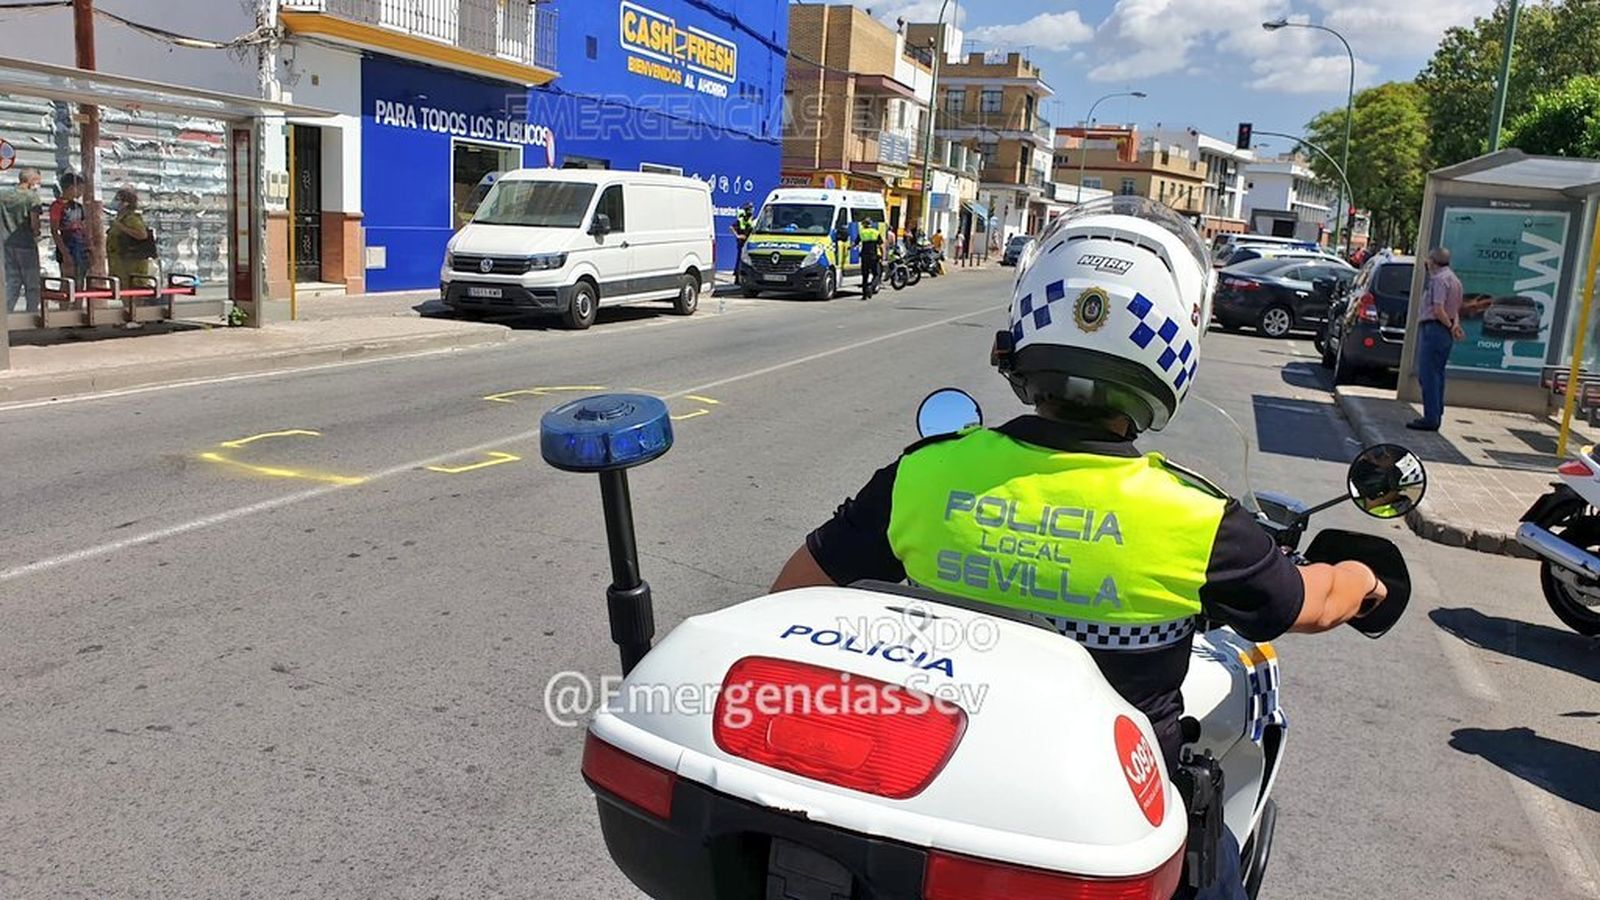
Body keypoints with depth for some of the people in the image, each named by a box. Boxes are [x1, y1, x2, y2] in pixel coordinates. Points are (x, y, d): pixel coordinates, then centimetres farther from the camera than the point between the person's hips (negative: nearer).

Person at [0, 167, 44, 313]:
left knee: (12, 281, 12)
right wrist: (36, 235, 1)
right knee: (32, 284, 4)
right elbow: (34, 222, -16)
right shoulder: (31, 196, -10)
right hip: (26, 244, -5)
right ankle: (31, 311, 6)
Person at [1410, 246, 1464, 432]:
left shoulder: (1439, 279, -14)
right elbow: (1455, 309, 18)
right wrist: (1455, 325, 3)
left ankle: (1431, 418, -10)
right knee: (1437, 375, 13)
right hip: (1446, 332, 10)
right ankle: (1436, 416, 17)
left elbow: (1438, 310, -22)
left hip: (1433, 328, -10)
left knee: (1428, 375, -8)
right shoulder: (1454, 279, 19)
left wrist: (1450, 326, -10)